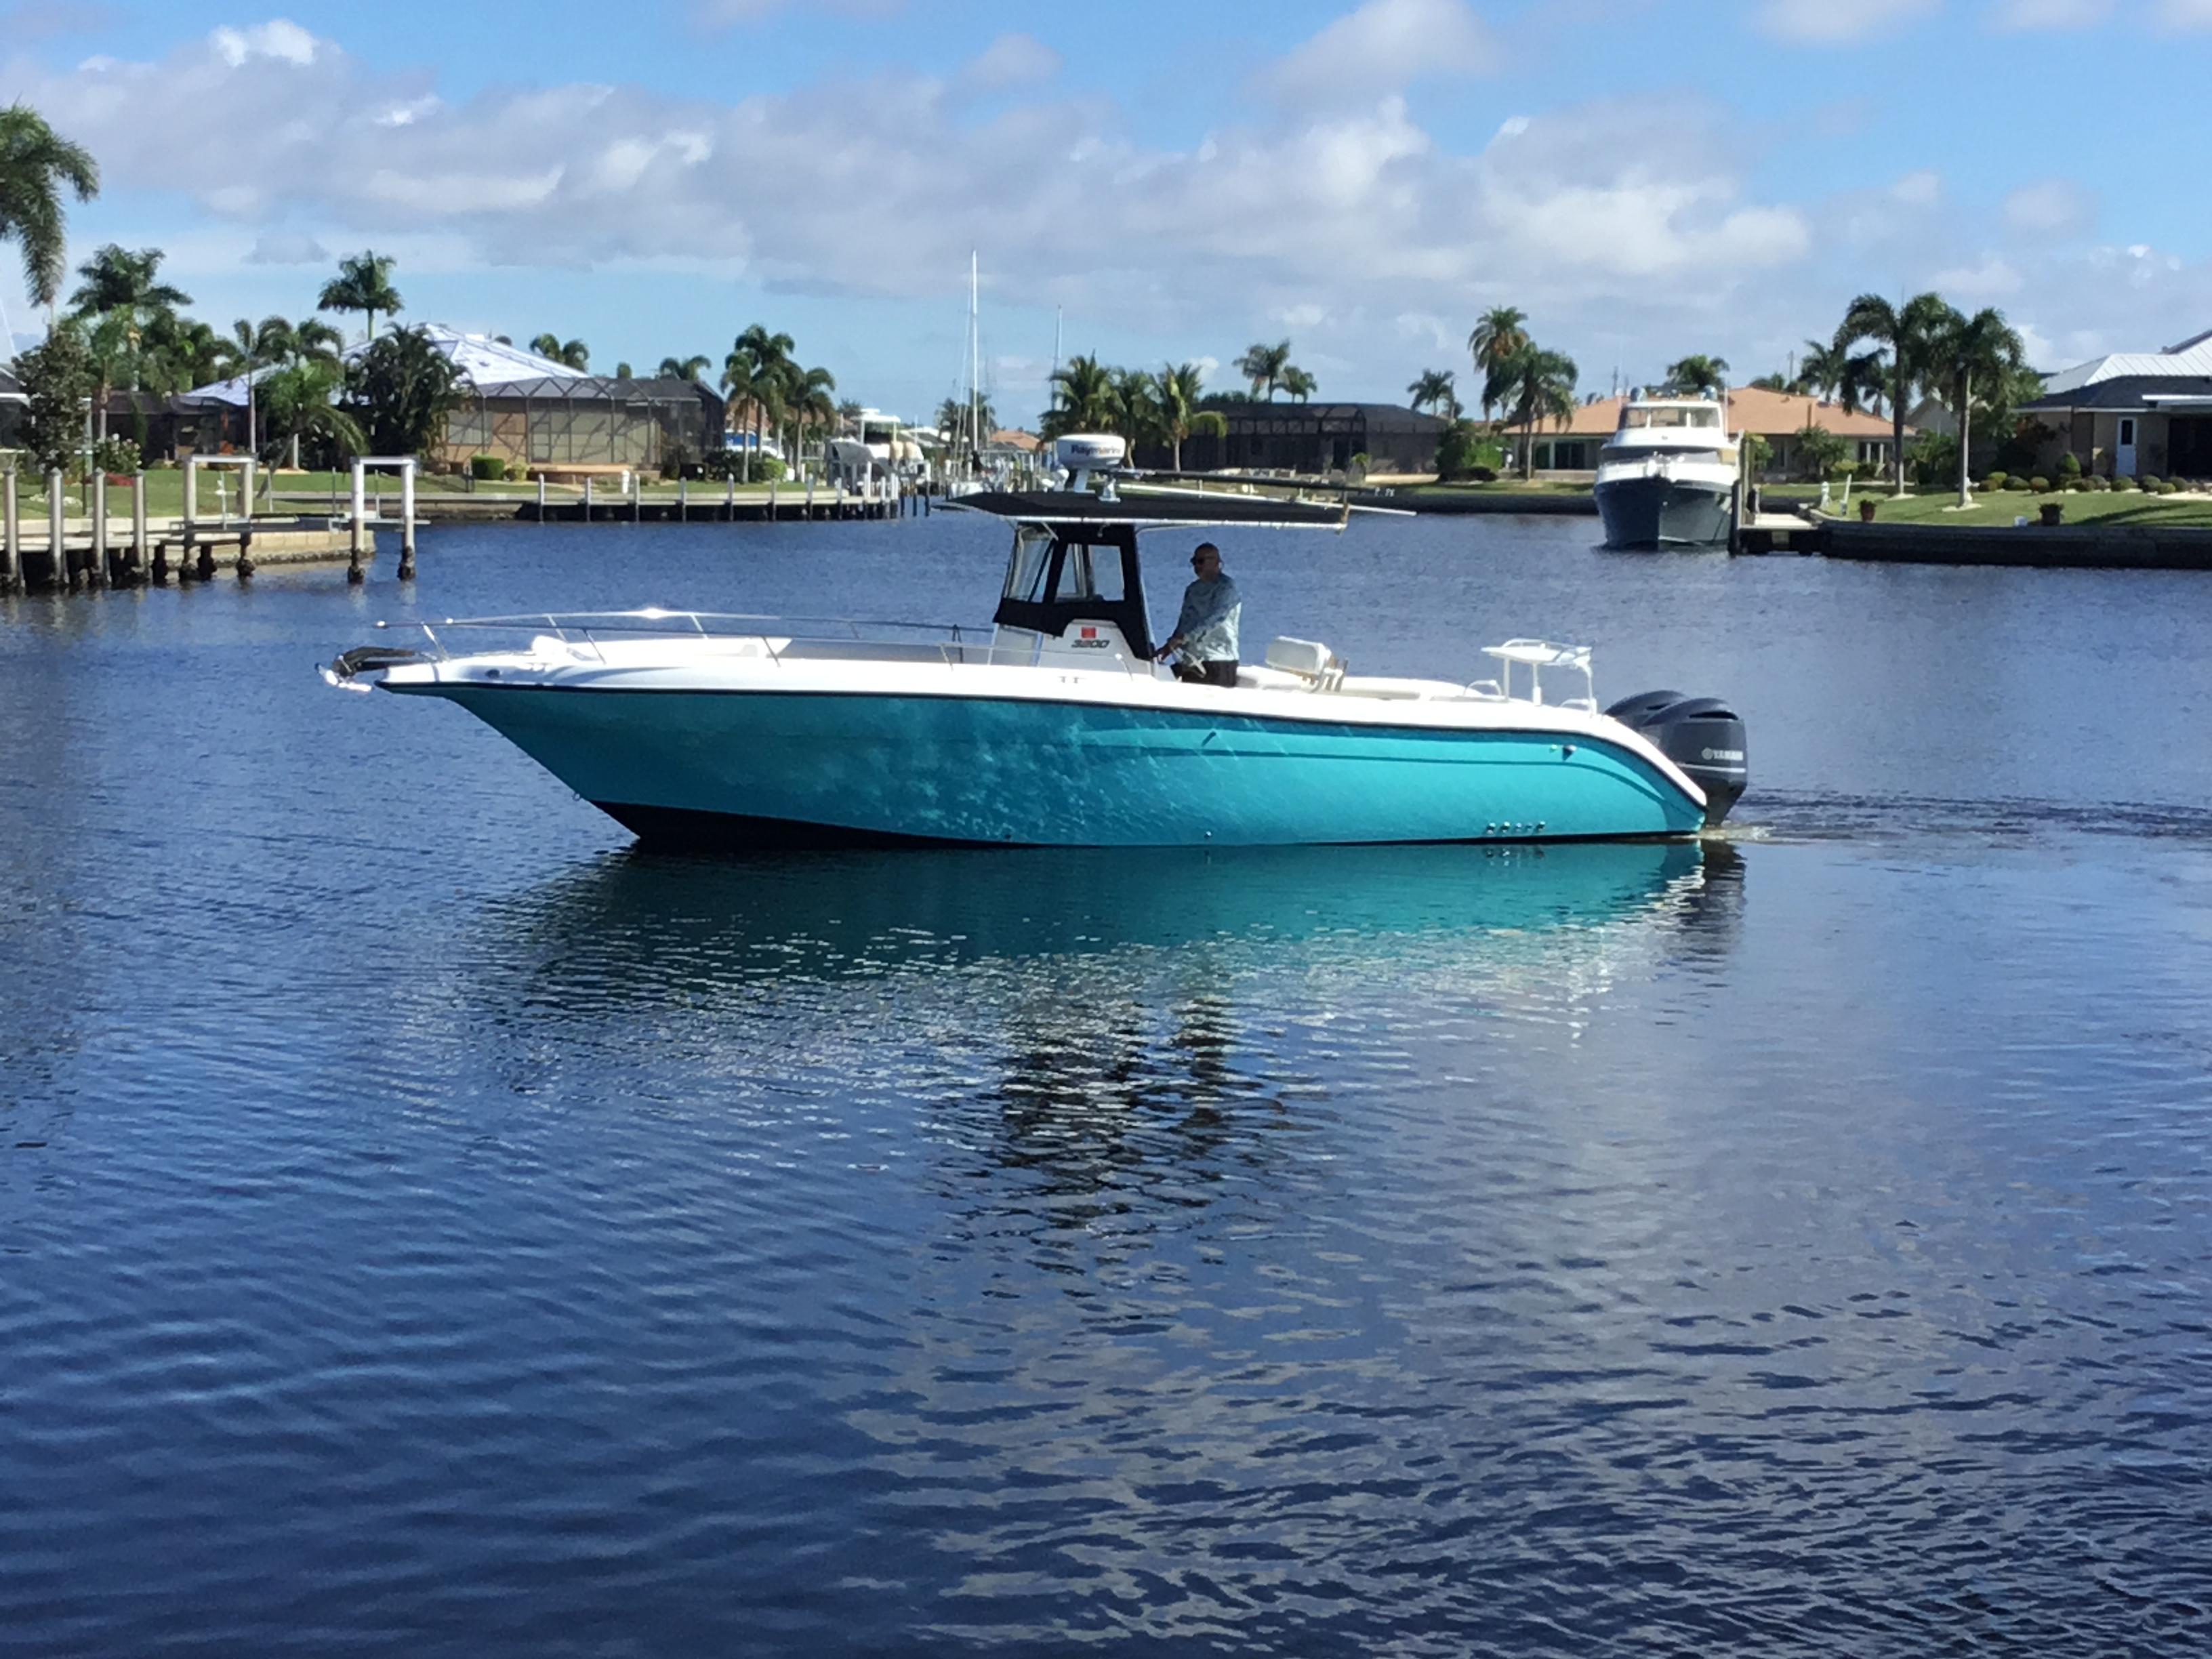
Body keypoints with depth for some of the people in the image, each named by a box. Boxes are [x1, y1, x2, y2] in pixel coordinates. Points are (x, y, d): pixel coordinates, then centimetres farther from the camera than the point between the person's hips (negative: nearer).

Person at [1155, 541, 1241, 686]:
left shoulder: (1227, 588, -8)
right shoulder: (1193, 589, 18)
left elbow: (1213, 620, -20)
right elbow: (1184, 622, 18)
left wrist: (1183, 638, -28)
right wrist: (1169, 647, 2)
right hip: (1193, 660, 8)